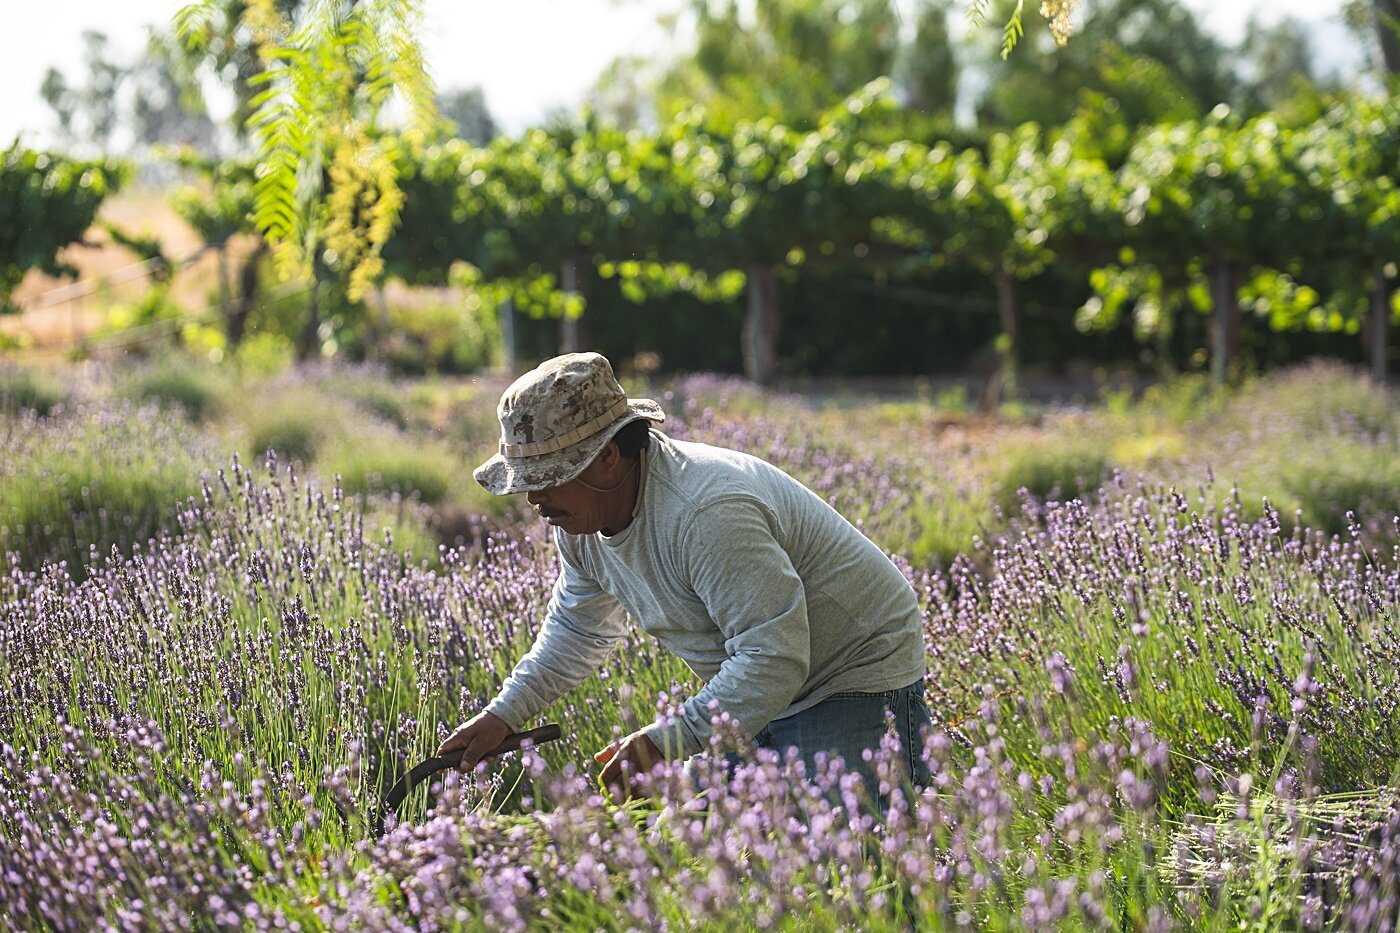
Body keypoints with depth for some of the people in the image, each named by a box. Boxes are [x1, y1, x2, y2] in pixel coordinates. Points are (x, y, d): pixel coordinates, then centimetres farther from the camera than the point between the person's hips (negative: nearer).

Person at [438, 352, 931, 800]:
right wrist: (504, 714, 7)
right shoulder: (579, 518, -2)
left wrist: (668, 741, -38)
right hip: (751, 691, 9)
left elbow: (773, 657, -35)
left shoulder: (706, 515, -33)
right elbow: (578, 629, 17)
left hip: (857, 682, -9)